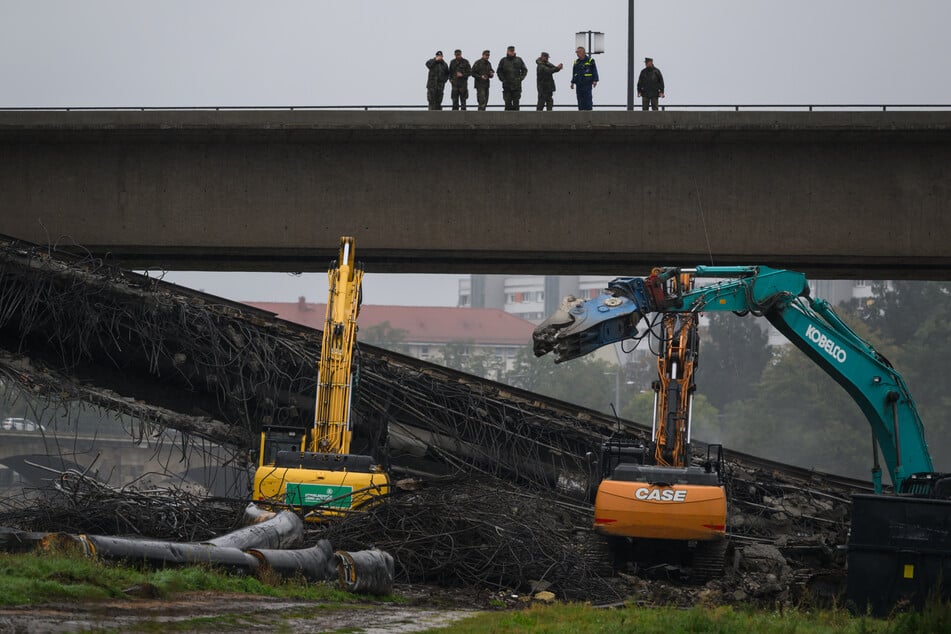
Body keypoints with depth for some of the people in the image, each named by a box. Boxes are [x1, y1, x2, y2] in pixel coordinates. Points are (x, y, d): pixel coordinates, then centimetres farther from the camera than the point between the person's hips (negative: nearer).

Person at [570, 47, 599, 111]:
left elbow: (594, 71, -3)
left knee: (588, 98, -7)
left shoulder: (590, 60, -1)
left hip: (587, 83, -5)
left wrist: (595, 80, -12)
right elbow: (574, 73, 21)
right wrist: (573, 82, 16)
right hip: (579, 84, 5)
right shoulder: (576, 62, 15)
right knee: (580, 99, 4)